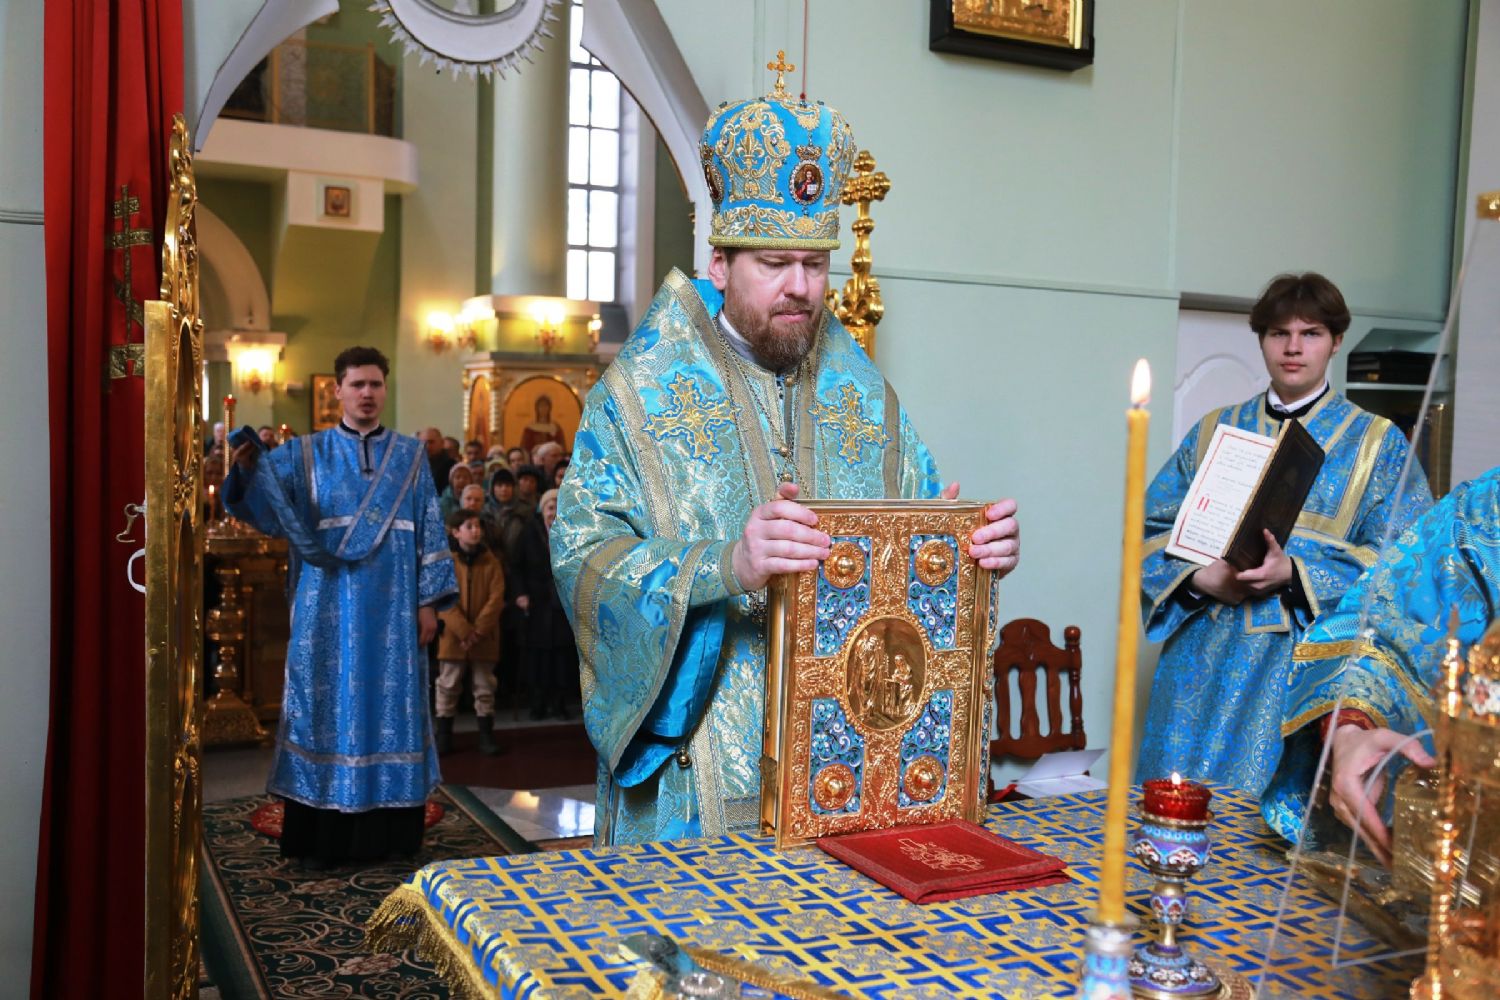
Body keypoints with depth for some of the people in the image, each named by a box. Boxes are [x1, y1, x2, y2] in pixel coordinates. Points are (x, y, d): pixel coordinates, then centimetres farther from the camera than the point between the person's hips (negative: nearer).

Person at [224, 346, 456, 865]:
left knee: (389, 701, 3)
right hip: (329, 606, -1)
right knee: (329, 702, 1)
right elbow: (259, 498, -9)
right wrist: (246, 467, -31)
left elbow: (430, 531, 5)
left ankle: (385, 829, 12)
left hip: (390, 607, 1)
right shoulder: (306, 454, 6)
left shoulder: (410, 456, 9)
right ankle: (325, 833, 8)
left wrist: (429, 601, -2)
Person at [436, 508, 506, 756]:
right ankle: (444, 736, 15)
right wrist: (463, 631, -16)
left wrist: (478, 630, -13)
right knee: (448, 686, 5)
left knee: (485, 687, 7)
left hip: (485, 637, 1)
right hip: (452, 636, -1)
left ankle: (486, 736, 14)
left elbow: (496, 598, -3)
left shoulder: (491, 562, 3)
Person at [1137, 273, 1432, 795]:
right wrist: (1201, 577, -11)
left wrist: (1294, 575, -17)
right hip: (1205, 660, 2)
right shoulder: (1214, 431, 12)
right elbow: (1153, 527, 9)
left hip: (1307, 663, -2)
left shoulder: (1376, 442, 6)